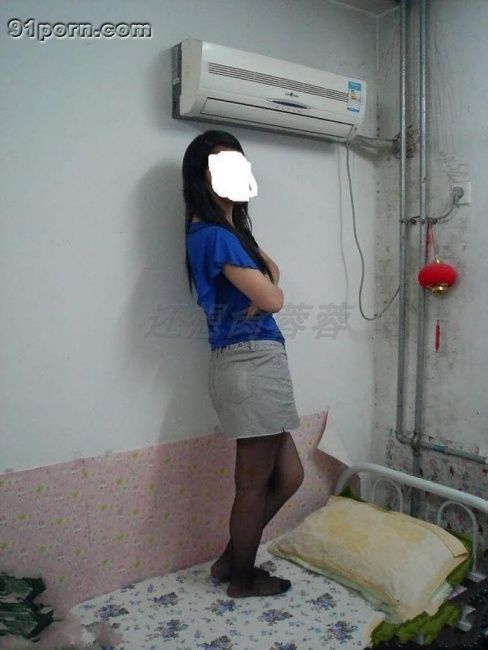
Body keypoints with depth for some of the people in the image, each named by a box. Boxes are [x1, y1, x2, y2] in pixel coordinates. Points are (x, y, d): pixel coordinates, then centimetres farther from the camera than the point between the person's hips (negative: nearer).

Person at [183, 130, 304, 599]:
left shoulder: (231, 228, 17)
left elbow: (271, 271, 20)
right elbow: (272, 298, -16)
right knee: (255, 483, 6)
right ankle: (242, 578, 27)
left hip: (255, 362, 10)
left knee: (287, 476, 16)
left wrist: (262, 284, -1)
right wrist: (267, 286, 6)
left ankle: (231, 559, 31)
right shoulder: (215, 235, -14)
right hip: (250, 362, -10)